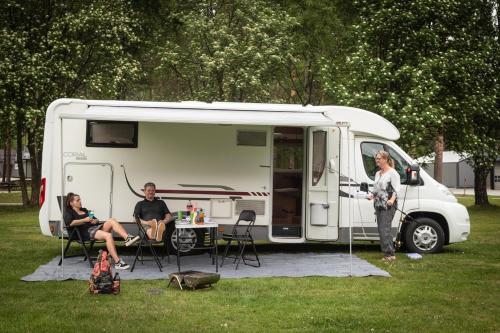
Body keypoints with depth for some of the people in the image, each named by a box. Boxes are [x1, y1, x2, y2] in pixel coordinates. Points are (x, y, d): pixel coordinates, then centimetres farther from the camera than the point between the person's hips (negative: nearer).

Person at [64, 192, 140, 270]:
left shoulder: (84, 210, 31)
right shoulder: (69, 212, 10)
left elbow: (96, 220, 28)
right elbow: (69, 223, -13)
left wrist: (95, 220, 2)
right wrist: (85, 220, -8)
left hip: (96, 227, 7)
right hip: (87, 231, -7)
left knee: (112, 221, -22)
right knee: (108, 235, -33)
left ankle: (128, 238, -39)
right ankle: (117, 262, -40)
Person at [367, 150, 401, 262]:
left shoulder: (392, 173, -4)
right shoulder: (378, 173, 21)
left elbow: (396, 188, -12)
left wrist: (392, 199, -27)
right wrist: (372, 195, 8)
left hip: (388, 206, -9)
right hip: (378, 205, 9)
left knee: (385, 229, -14)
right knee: (381, 230, 7)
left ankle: (390, 254, -12)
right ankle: (387, 253, 11)